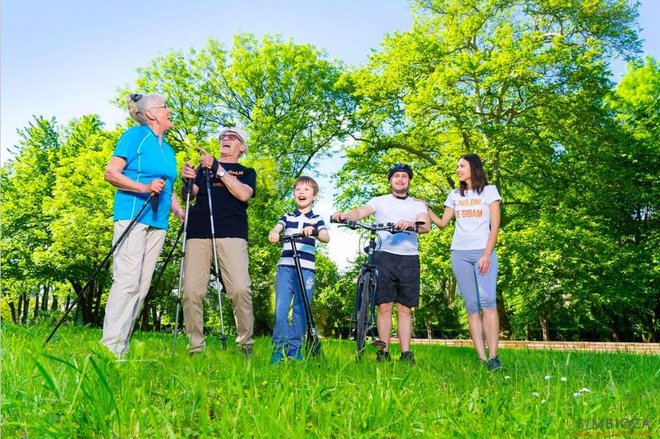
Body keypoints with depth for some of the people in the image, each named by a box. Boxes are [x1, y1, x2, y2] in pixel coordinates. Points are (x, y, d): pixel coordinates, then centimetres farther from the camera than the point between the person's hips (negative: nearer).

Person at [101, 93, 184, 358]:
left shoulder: (168, 149, 22)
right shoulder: (135, 135, 1)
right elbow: (110, 173, -7)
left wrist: (180, 211, 10)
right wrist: (144, 188, -20)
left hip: (158, 222, 7)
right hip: (132, 215, -7)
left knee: (142, 286, 3)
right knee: (127, 280, -14)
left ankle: (122, 347, 8)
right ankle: (110, 346, -10)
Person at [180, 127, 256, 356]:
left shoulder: (247, 172, 20)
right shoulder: (204, 166, 26)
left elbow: (243, 194, -2)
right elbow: (190, 195, 12)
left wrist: (217, 168, -7)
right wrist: (188, 180, -10)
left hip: (231, 232, -2)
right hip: (198, 231, 2)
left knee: (240, 289, -16)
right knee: (192, 290, -7)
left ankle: (246, 344, -3)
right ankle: (196, 347, 4)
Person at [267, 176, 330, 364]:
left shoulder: (316, 220, 12)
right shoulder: (287, 217, 18)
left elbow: (326, 237, -7)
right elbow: (275, 229, -1)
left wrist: (312, 231, -30)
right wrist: (273, 233, -27)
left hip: (306, 269, -1)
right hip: (285, 267, 1)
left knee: (301, 309, 0)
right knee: (281, 308, -6)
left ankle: (295, 348, 10)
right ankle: (279, 347, 3)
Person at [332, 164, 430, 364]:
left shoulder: (417, 204, 15)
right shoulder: (380, 201, 12)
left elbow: (425, 226, -4)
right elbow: (361, 212, -6)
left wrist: (411, 224, -27)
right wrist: (344, 216, -28)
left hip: (409, 259, 1)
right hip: (385, 256, -1)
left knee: (405, 309, 4)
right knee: (384, 306, -2)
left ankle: (406, 353, 8)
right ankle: (384, 352, 5)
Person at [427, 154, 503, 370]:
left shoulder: (489, 191, 8)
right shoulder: (454, 195, 19)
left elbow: (495, 226, 0)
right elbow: (442, 223, 18)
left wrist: (487, 255, -10)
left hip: (483, 253, -3)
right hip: (460, 254, 3)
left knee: (487, 302, -19)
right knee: (472, 307, -3)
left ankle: (493, 356, -19)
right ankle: (482, 359, -5)